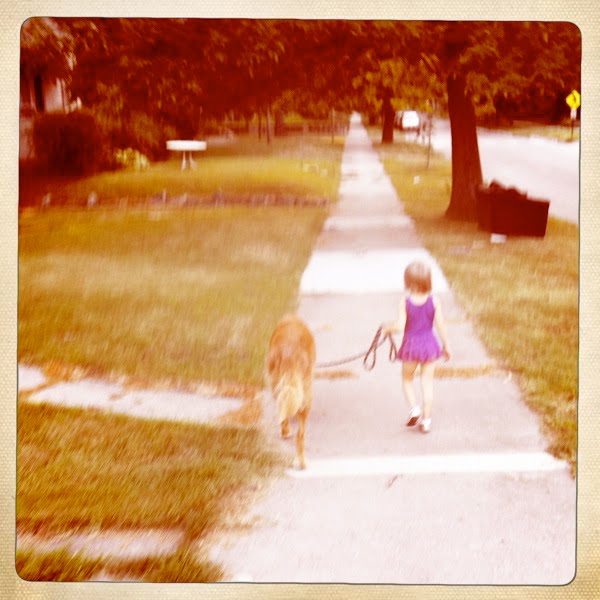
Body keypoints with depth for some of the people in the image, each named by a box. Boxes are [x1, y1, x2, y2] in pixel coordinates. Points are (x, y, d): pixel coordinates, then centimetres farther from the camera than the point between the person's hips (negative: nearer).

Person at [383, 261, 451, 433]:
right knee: (427, 382, 11)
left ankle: (414, 407, 2)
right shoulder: (434, 302, -9)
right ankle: (426, 420, 13)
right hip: (429, 344, 1)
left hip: (411, 344, -1)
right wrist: (446, 346, 7)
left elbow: (400, 326, -15)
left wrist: (388, 328, 6)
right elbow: (440, 326, -6)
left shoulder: (405, 302, -14)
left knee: (407, 378, 22)